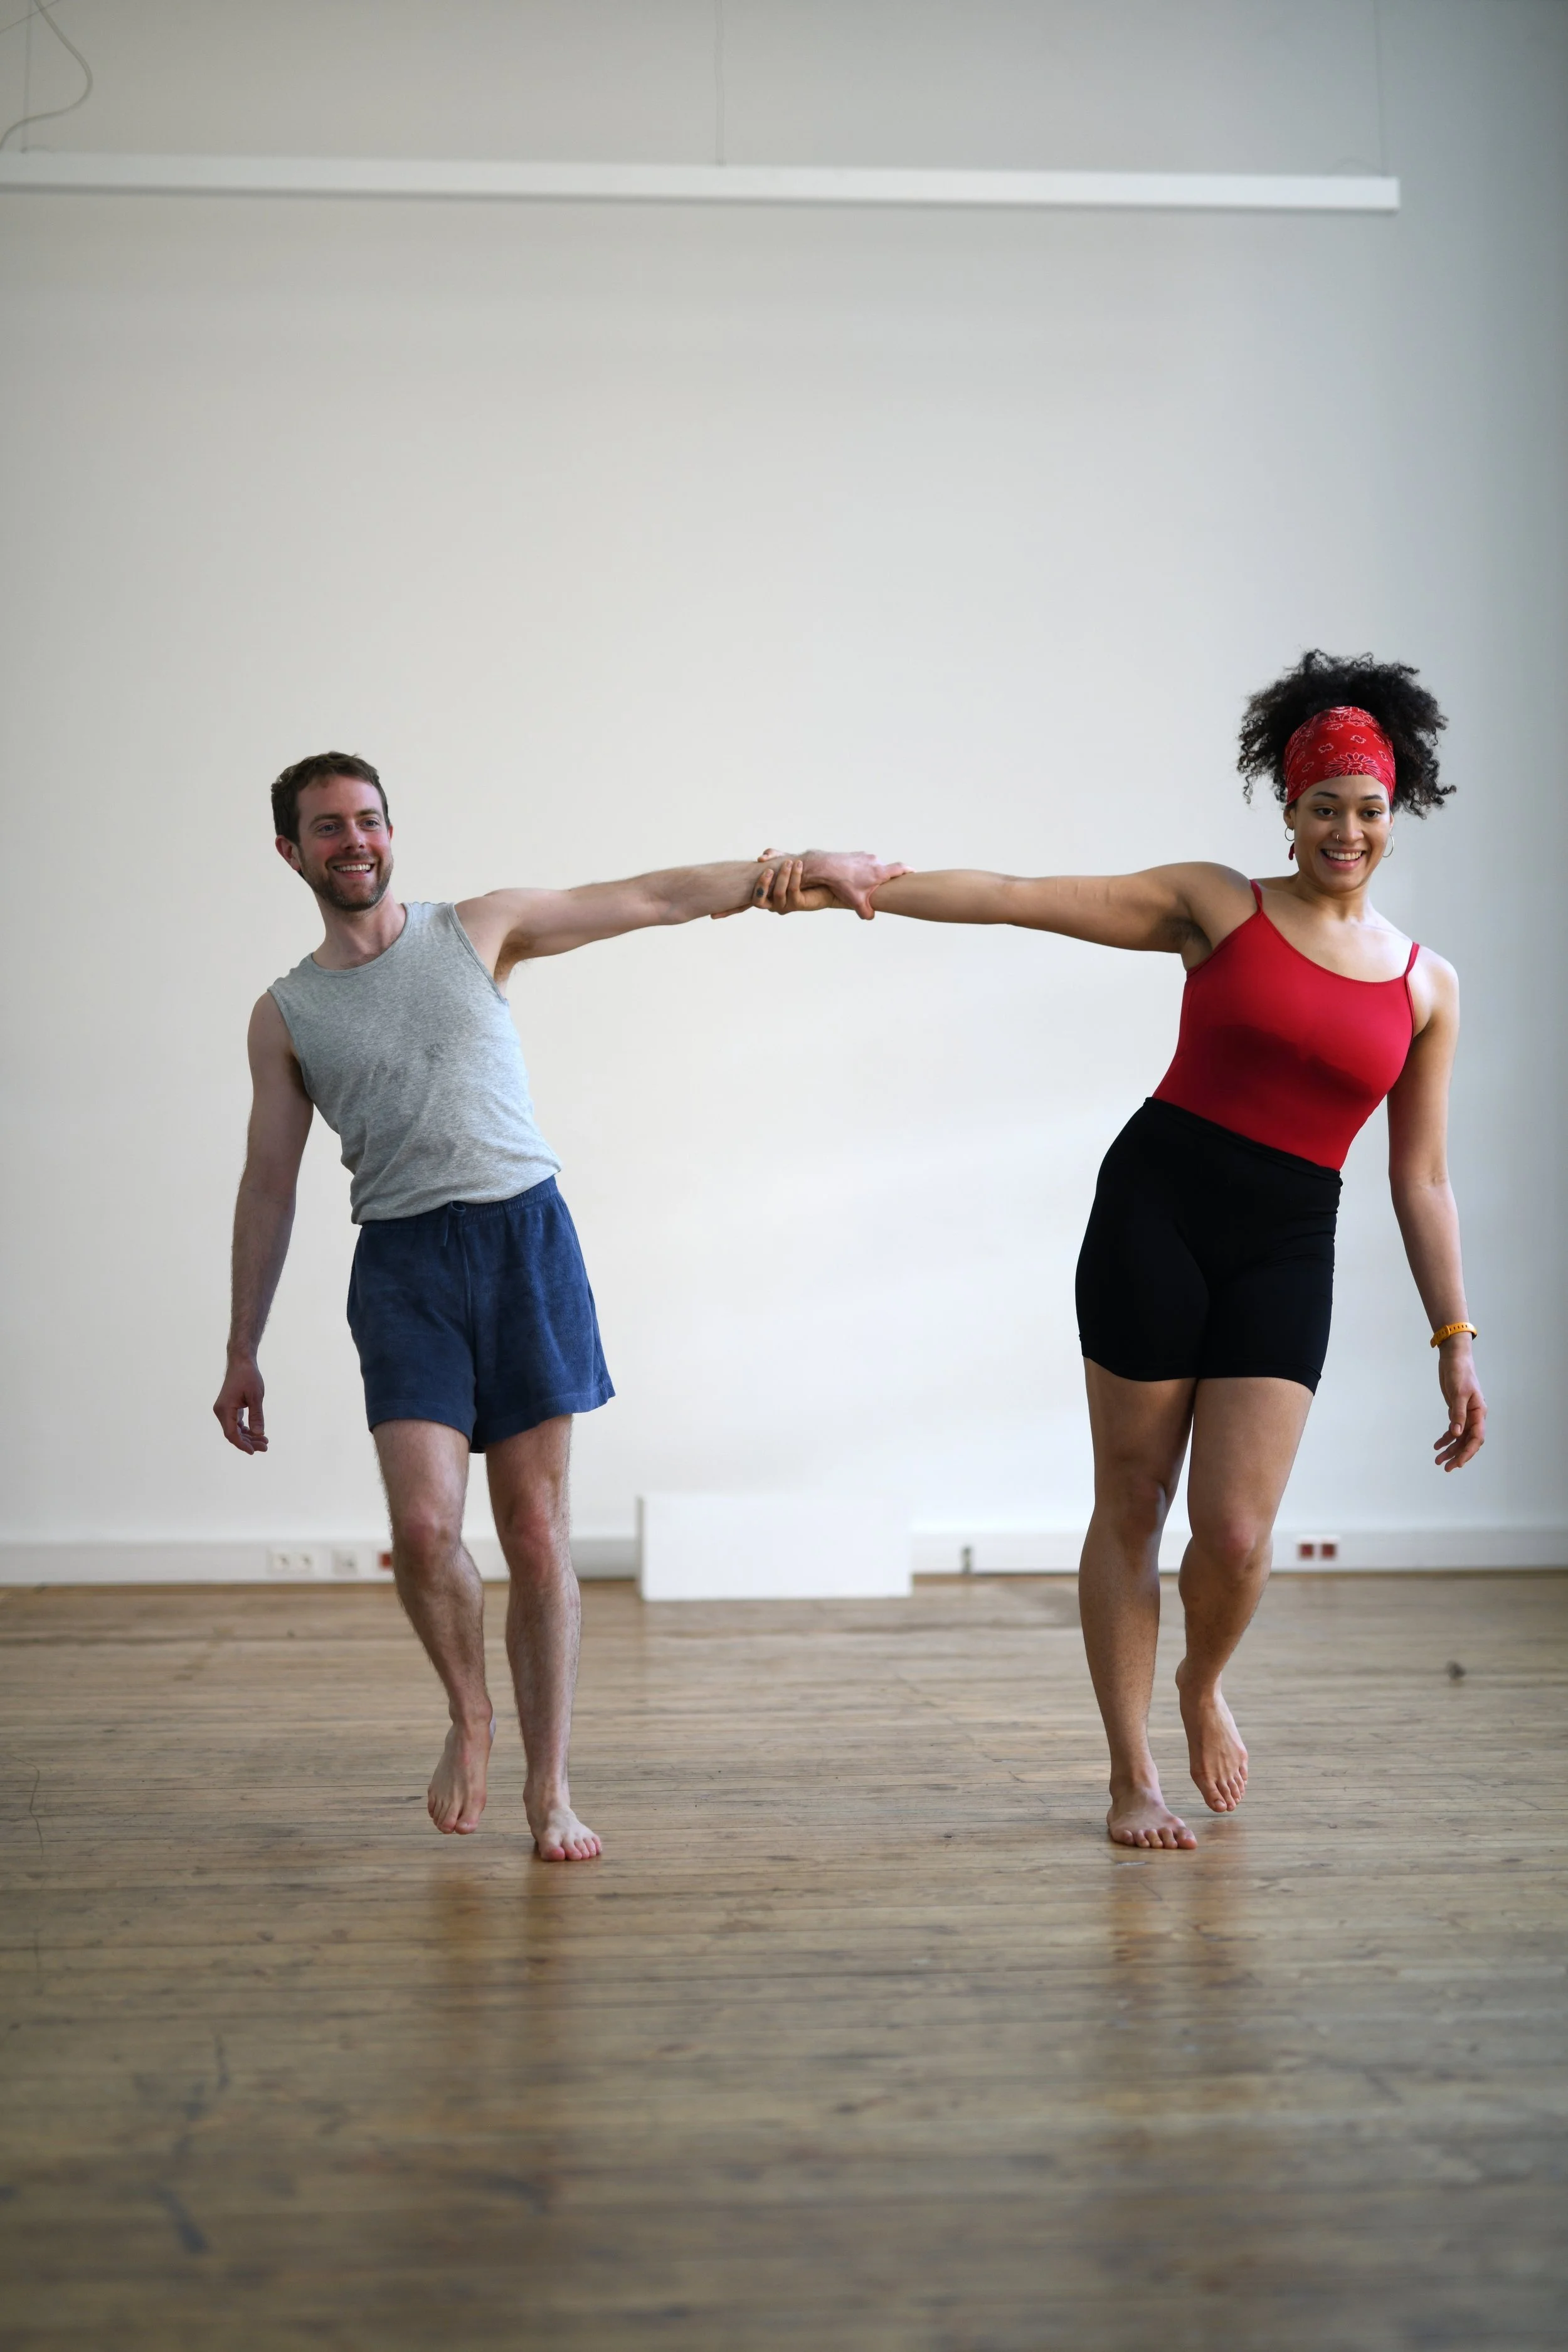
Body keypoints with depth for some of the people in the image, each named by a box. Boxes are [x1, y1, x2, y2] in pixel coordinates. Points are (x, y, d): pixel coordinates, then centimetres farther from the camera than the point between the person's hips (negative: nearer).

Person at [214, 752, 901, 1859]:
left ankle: (551, 1786, 12)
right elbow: (269, 1182, 12)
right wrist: (243, 1352, 10)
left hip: (525, 1236, 0)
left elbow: (653, 898, 9)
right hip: (404, 1260, 0)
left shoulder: (478, 930, 9)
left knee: (536, 1529, 1)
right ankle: (469, 1713, 15)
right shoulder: (285, 1015, 10)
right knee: (425, 1526, -15)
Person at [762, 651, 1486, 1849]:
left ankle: (1202, 1685, 29)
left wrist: (1457, 1342, 10)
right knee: (1131, 1507, 5)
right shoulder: (1219, 906, 1)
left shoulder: (1429, 986, 8)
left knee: (1237, 1535, -7)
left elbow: (1422, 1178, 12)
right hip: (1157, 1208, -1)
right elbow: (1022, 897, -6)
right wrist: (858, 883, -17)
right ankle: (1133, 1775, 22)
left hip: (1286, 1251, 2)